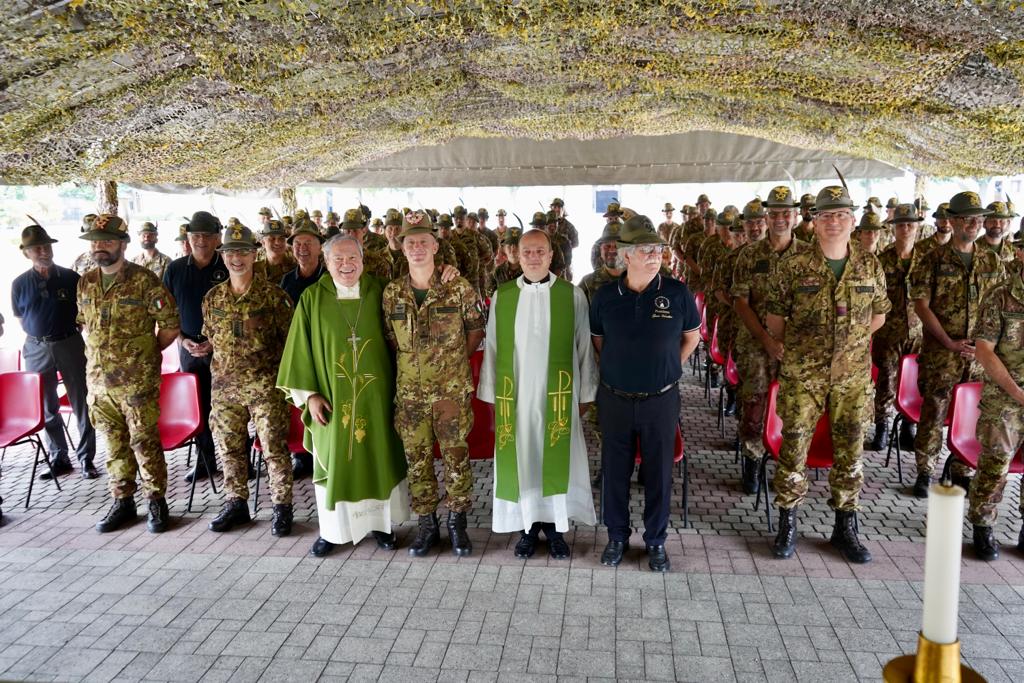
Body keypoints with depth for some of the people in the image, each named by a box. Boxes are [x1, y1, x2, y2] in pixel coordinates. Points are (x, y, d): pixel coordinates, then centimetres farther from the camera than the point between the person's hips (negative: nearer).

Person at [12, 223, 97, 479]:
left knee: (81, 404, 2)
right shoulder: (20, 284, 2)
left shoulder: (71, 278, -2)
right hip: (37, 350, 2)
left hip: (70, 345, -2)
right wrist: (39, 337, 6)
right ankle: (58, 458, 22)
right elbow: (20, 317, 13)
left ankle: (86, 458, 12)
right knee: (46, 408, 10)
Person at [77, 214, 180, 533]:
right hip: (98, 379, 6)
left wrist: (145, 353, 1)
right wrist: (100, 353, 13)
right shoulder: (85, 283, 9)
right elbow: (84, 324, 22)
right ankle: (122, 501, 25)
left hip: (137, 381, -5)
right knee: (114, 444, 13)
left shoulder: (144, 280, -9)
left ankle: (156, 502, 12)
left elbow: (170, 326, -7)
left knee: (145, 442, -1)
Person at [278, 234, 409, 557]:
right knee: (333, 460, 8)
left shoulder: (378, 293, -1)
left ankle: (380, 521, 27)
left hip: (374, 395, 1)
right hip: (331, 397, -1)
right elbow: (300, 349, 0)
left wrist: (396, 388, 1)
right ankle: (332, 528, 23)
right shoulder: (312, 298, -3)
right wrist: (309, 394, -5)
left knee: (377, 456, 10)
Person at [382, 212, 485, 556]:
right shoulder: (391, 293, 3)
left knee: (456, 457, 4)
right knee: (417, 460, 10)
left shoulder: (459, 288, -5)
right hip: (409, 392, 3)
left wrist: (455, 359, 2)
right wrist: (412, 362, 5)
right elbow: (389, 339, 13)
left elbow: (476, 329, 6)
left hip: (452, 390, -2)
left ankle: (457, 522, 21)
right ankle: (426, 524, 25)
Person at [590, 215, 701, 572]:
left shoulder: (677, 293, -7)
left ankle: (656, 541, 29)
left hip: (660, 400, -1)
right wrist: (616, 369, 6)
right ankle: (617, 536, 31)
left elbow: (692, 336, 9)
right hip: (615, 399, 1)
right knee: (615, 472, 12)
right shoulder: (605, 296, -5)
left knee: (659, 474, 10)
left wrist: (669, 368, 6)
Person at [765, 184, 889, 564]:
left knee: (850, 450, 9)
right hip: (802, 376, -2)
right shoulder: (794, 267, -6)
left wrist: (852, 342, 11)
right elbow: (775, 320, 3)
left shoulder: (870, 266, 3)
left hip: (853, 376, 3)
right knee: (793, 448, 3)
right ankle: (787, 525, 19)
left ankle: (845, 528, 25)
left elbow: (878, 315, 16)